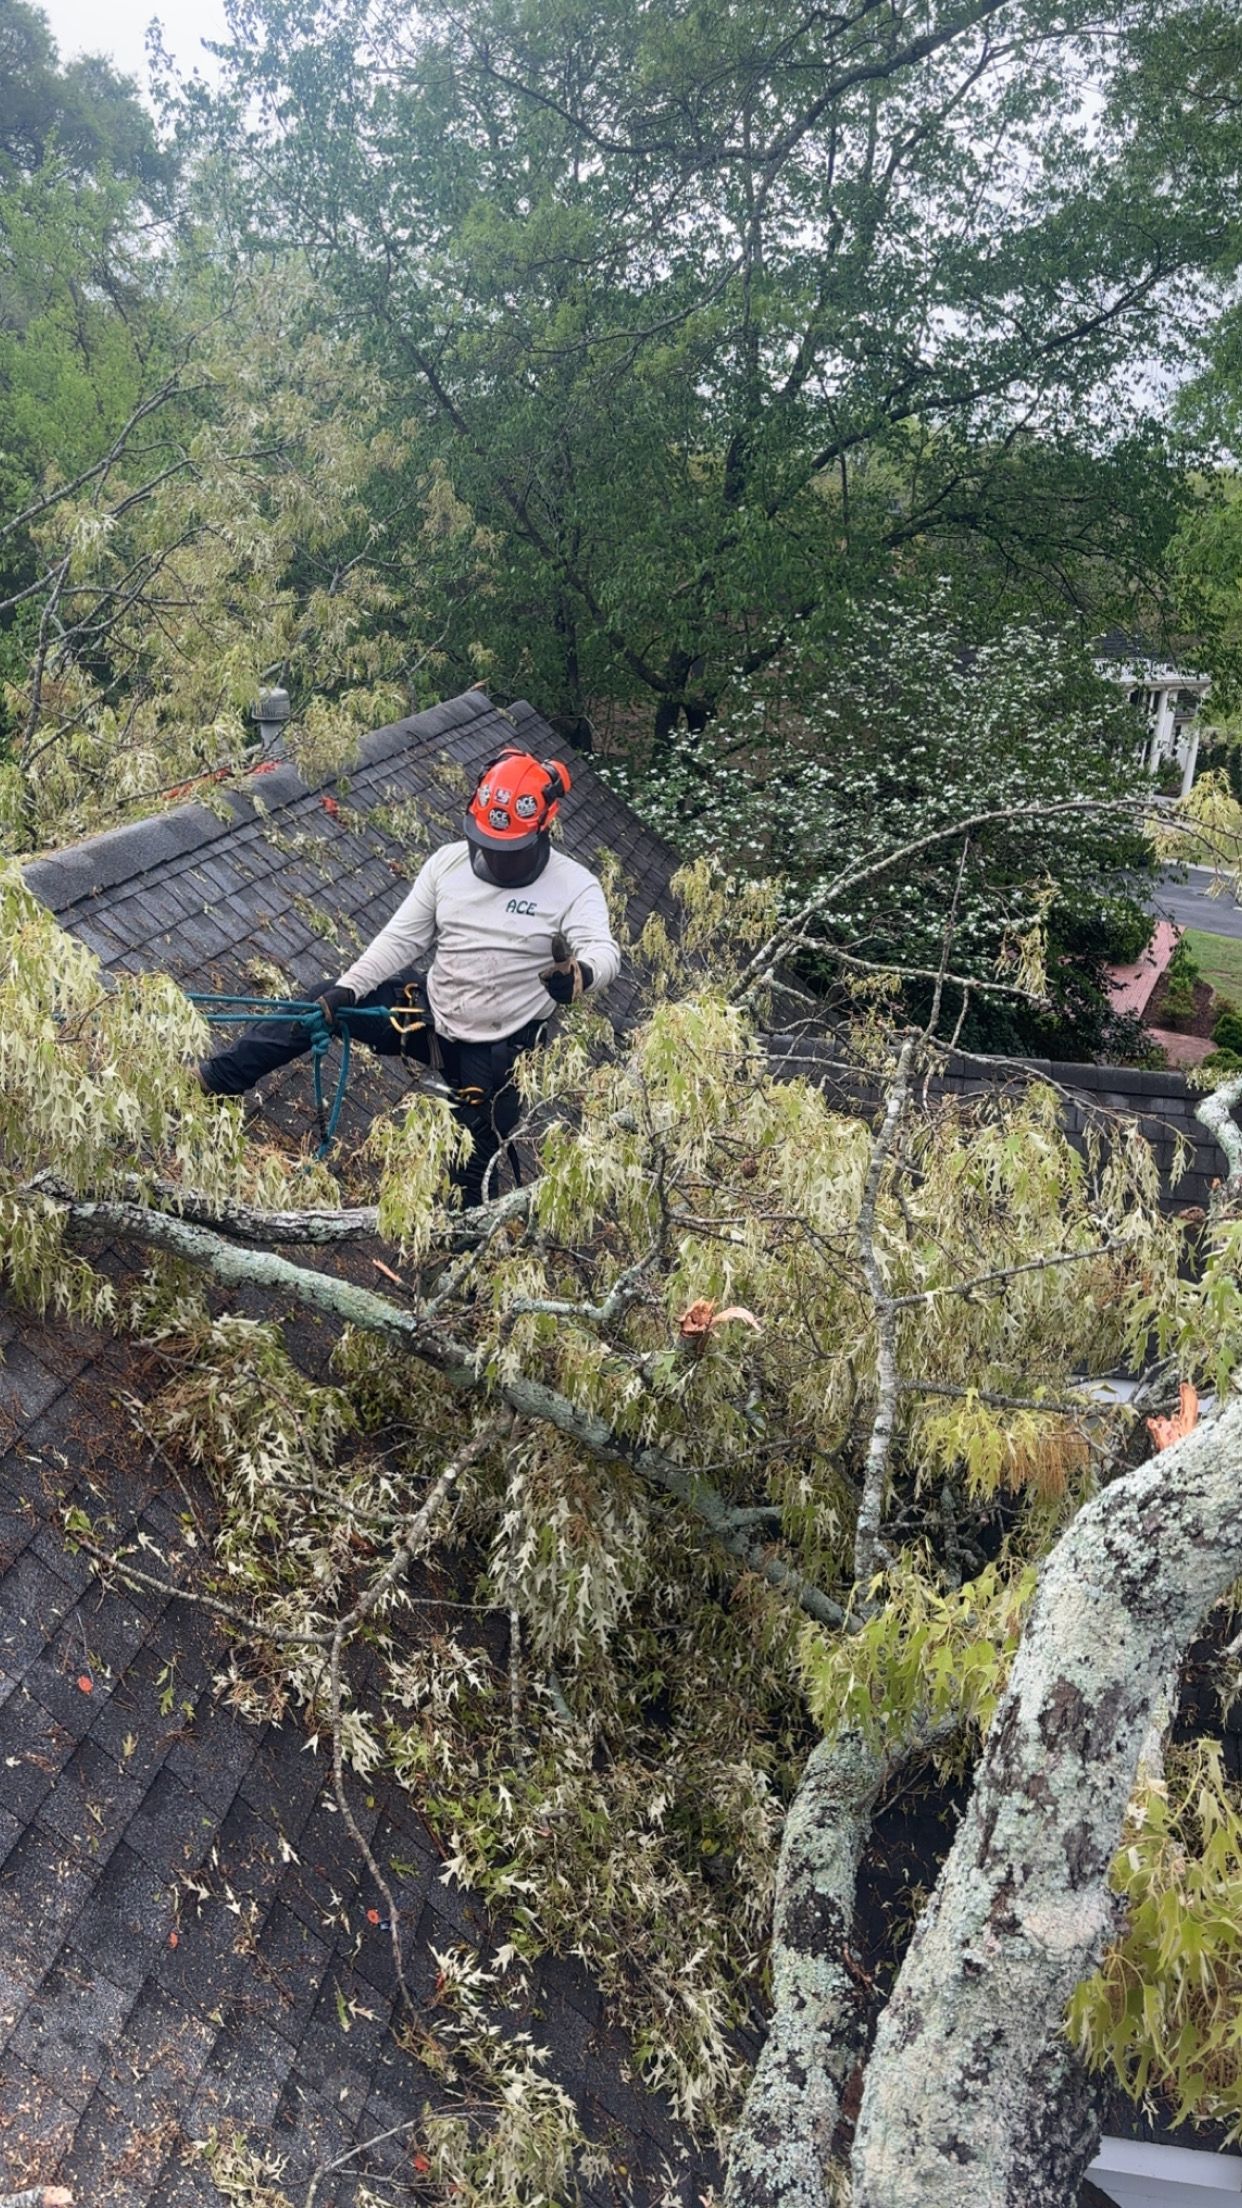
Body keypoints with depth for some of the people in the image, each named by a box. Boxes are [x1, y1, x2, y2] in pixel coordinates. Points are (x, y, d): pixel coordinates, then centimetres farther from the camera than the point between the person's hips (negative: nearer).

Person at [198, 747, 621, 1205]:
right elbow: (400, 938, -1)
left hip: (495, 1051, -4)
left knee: (471, 1168, 1)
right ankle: (213, 1080, 0)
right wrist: (347, 988, -14)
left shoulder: (573, 886, -15)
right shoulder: (449, 862, -2)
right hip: (429, 1012, 4)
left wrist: (578, 976, -55)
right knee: (323, 1003, -6)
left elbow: (604, 951, -30)